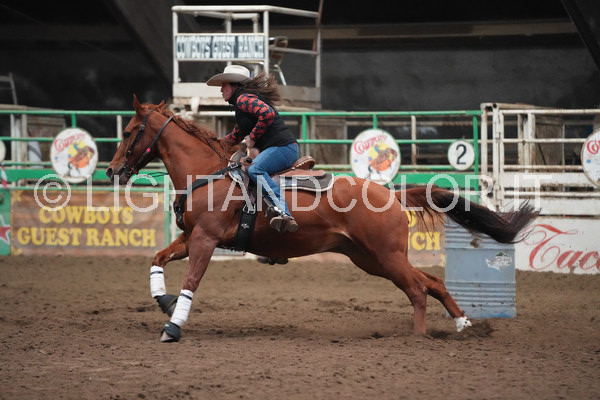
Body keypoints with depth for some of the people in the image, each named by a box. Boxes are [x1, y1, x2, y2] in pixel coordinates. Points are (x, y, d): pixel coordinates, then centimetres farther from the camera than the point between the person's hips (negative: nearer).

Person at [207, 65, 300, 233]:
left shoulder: (243, 99, -5)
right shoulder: (240, 104, 28)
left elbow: (267, 113, -24)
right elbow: (235, 137, 41)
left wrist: (253, 137, -14)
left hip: (282, 146, -11)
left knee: (255, 170, -32)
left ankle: (283, 212, -49)